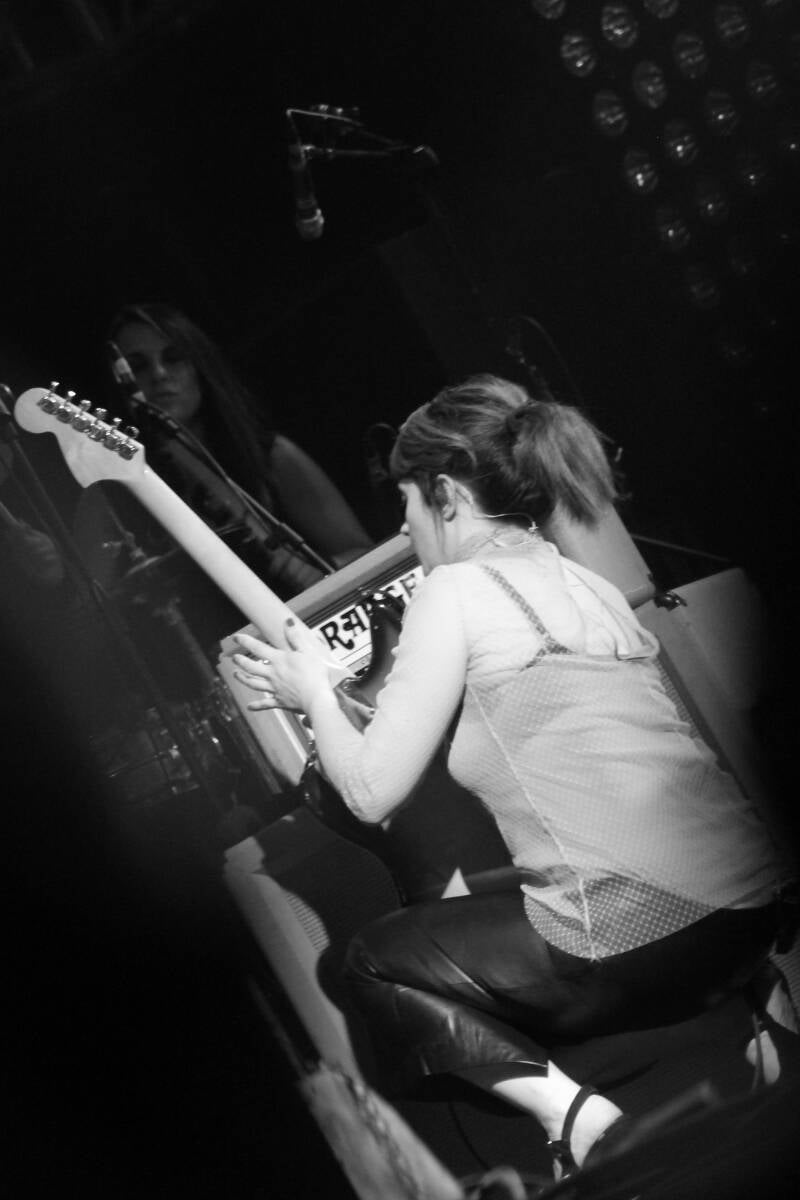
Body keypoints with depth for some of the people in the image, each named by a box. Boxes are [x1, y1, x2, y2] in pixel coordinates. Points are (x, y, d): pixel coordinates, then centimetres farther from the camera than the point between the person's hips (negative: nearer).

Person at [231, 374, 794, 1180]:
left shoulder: (456, 590, -4)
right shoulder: (591, 587, 19)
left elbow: (372, 793, -2)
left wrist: (313, 695, 16)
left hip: (639, 929, -8)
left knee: (374, 962, 17)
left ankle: (568, 1112, -2)